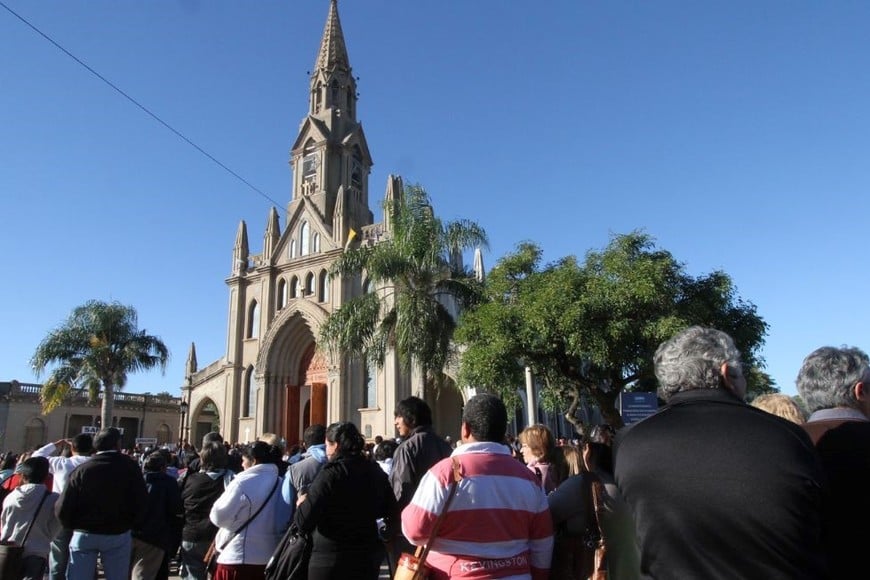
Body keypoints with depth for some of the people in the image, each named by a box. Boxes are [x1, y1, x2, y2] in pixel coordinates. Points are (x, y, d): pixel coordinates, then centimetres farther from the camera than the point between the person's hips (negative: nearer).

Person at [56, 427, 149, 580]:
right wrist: (133, 524, 6)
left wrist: (72, 526, 12)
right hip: (119, 535, -1)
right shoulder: (130, 467, -7)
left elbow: (63, 509, -7)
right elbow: (141, 502, -11)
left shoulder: (81, 470, -5)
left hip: (84, 534, 1)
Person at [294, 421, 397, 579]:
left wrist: (302, 504, 0)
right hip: (368, 558, 5)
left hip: (329, 561, -5)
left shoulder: (331, 473, -18)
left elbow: (304, 522, -21)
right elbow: (390, 510, 13)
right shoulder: (375, 471, -2)